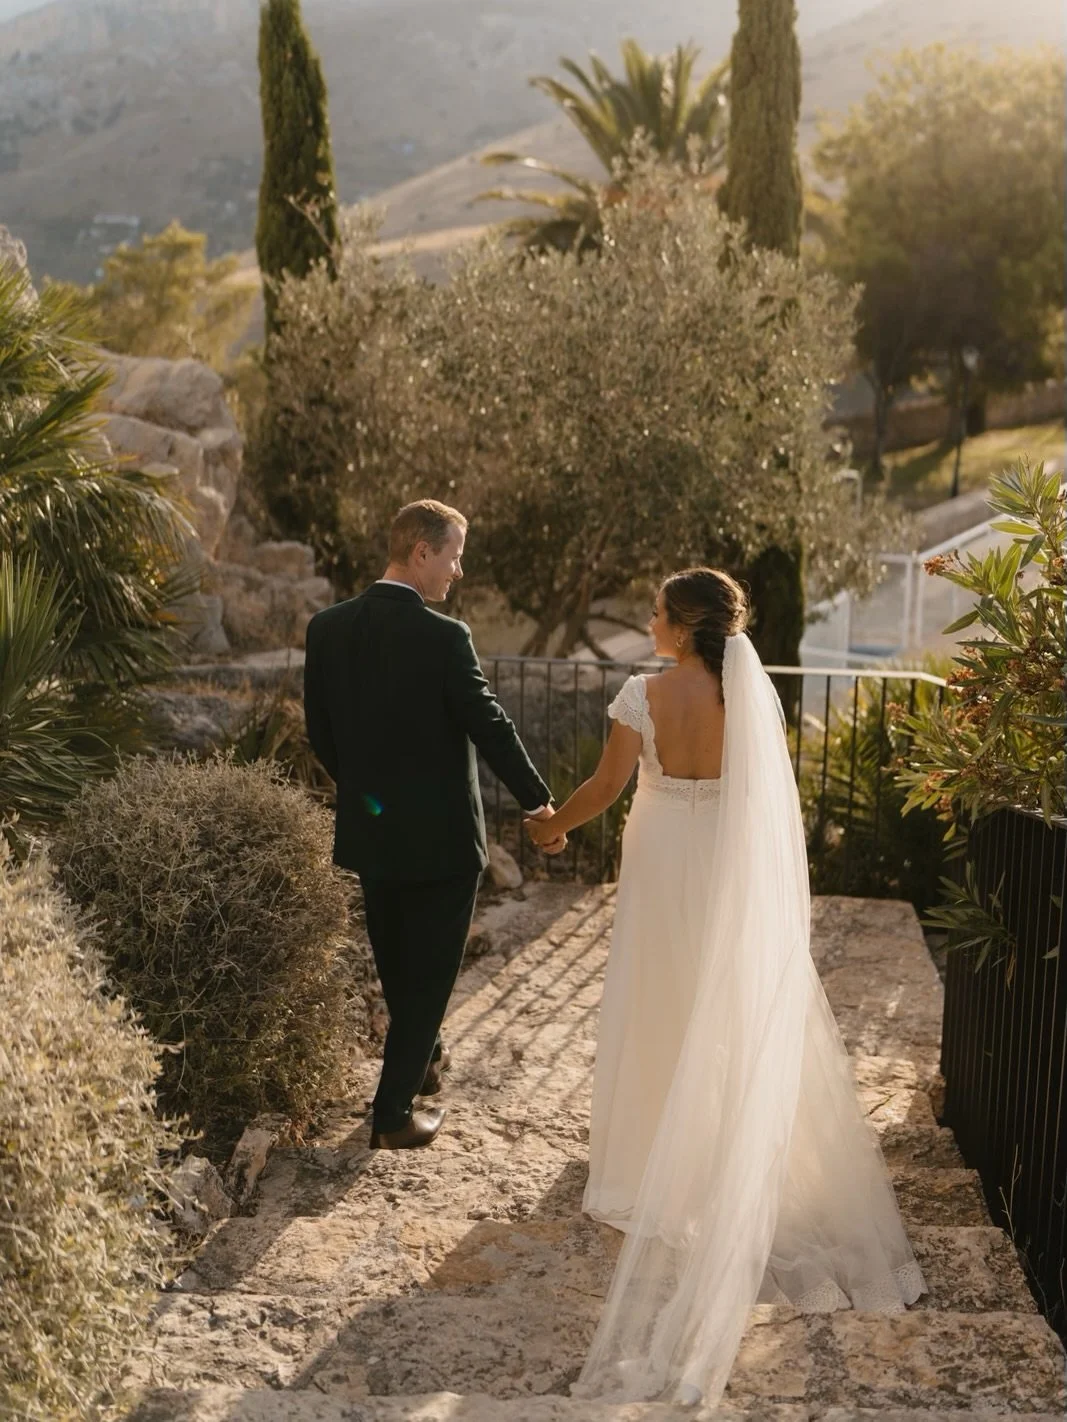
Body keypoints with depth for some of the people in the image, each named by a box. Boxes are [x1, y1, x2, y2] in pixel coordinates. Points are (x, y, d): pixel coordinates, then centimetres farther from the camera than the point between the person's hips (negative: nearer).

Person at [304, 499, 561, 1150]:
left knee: (397, 964, 23)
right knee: (430, 971, 7)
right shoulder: (443, 637, -20)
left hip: (369, 830, 6)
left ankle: (425, 1059, 45)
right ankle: (393, 1114, 11)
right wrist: (539, 801, -1)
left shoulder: (327, 628, -3)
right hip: (440, 834, -6)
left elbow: (320, 732, 5)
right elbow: (491, 727, -15)